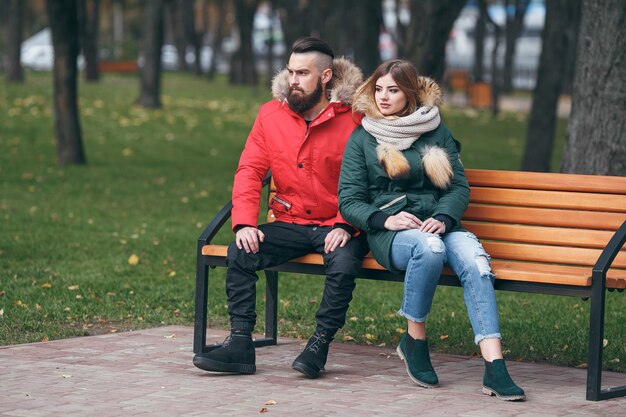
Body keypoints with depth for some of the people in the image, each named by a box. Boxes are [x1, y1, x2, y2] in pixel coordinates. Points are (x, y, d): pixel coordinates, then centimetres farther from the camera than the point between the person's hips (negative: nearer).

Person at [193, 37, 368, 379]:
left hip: (337, 226, -4)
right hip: (290, 224, 4)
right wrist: (244, 223, -12)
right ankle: (240, 343, -15)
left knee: (343, 263, -34)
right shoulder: (270, 115, 6)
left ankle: (319, 345, -17)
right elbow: (250, 171, 2)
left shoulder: (352, 119, -6)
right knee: (240, 252, -20)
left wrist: (345, 226, -21)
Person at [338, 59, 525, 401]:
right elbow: (349, 200, 5)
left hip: (438, 224, 2)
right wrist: (384, 219, -15)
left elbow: (459, 187, 9)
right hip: (388, 232, -2)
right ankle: (414, 341, -18)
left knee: (474, 258, -32)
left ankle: (494, 367, -42)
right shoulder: (362, 139, 11)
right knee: (429, 247, -38)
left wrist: (443, 218, -12)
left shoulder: (436, 132, 15)